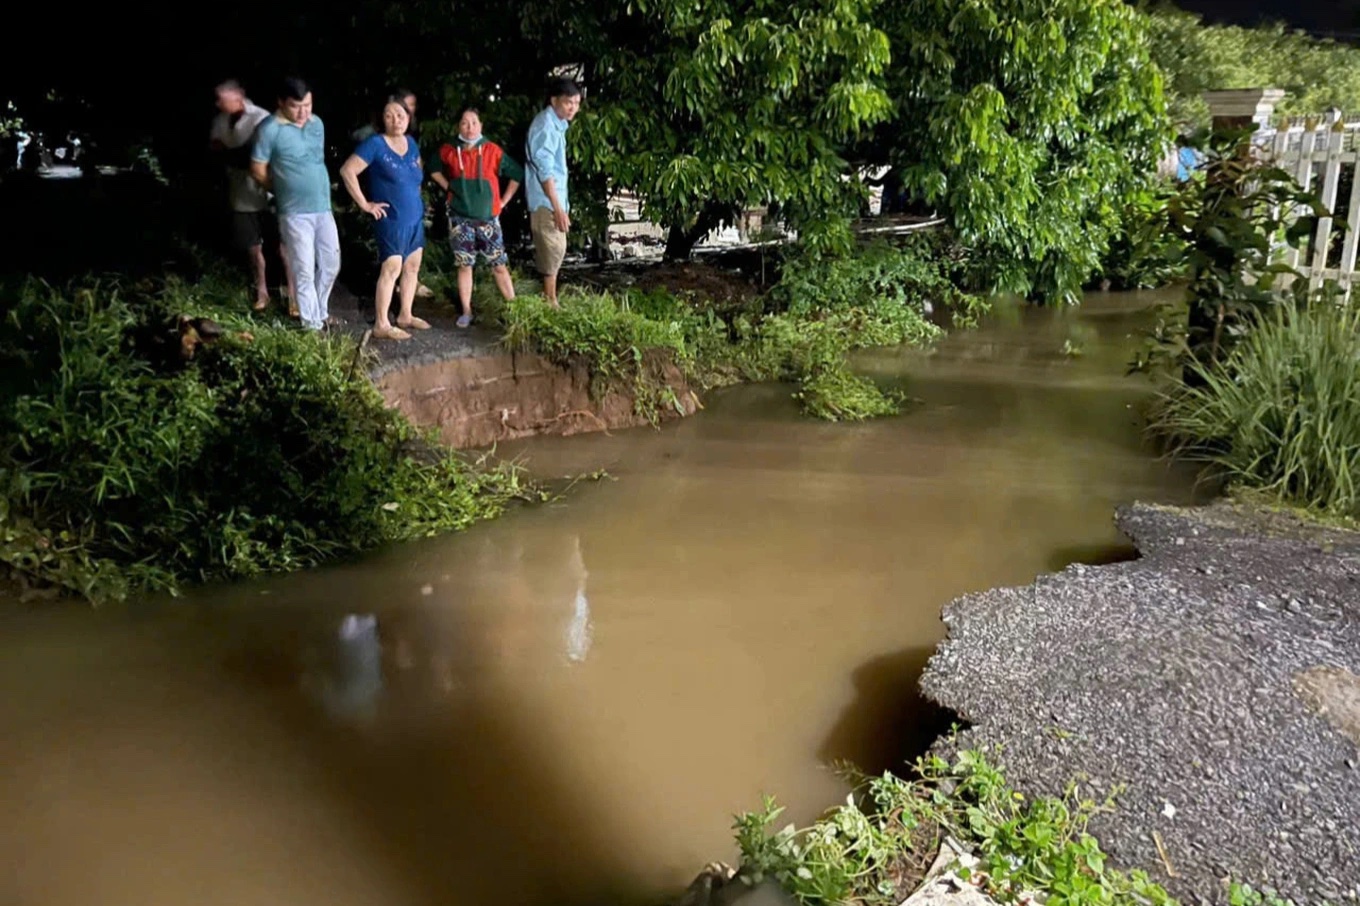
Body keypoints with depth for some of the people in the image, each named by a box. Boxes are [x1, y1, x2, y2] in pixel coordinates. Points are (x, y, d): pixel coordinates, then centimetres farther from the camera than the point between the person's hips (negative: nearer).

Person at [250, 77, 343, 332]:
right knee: (305, 271, -1)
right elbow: (258, 171, -4)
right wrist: (286, 191, 7)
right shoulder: (269, 129, -11)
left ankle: (322, 313, 31)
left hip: (324, 208, 6)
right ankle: (312, 324, 10)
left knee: (331, 264, 13)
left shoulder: (317, 124, 7)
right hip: (295, 212, -6)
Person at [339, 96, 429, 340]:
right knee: (391, 269, -10)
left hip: (415, 217, 7)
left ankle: (406, 316, 25)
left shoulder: (411, 143, 8)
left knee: (412, 267, 12)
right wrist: (364, 204, -17)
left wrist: (414, 196, 13)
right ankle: (381, 325, -7)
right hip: (391, 220, -7)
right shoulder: (375, 144, -13)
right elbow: (347, 171, -18)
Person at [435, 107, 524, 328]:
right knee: (464, 265, 4)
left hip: (488, 218, -1)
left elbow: (517, 173, 4)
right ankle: (466, 311, 11)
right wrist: (449, 188, 9)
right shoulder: (449, 152, -1)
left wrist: (504, 201, 2)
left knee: (499, 266, 1)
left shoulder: (493, 151, -5)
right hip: (460, 219, 1)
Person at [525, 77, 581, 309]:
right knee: (553, 251, -7)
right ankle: (550, 303, -2)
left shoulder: (558, 124, 14)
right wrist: (558, 207, -24)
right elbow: (544, 170, -22)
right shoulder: (546, 125, -17)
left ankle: (549, 300, 22)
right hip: (546, 201, -10)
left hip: (554, 197, 10)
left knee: (554, 251, 14)